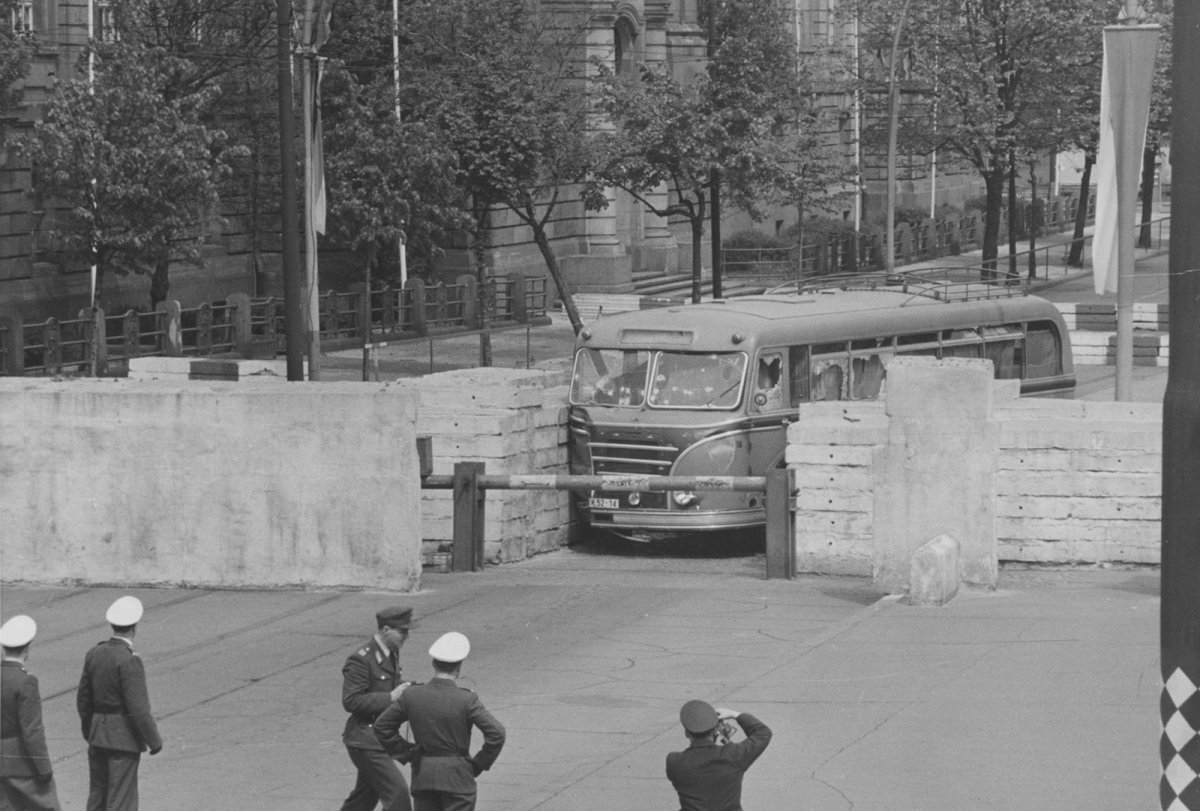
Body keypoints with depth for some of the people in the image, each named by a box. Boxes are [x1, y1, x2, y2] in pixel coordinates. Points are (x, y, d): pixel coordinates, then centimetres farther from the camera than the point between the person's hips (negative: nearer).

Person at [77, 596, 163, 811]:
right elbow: (138, 708, -21)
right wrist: (154, 741, -10)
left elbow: (83, 699, 11)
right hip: (124, 739, -7)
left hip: (98, 736, 7)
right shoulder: (129, 661, -20)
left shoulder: (95, 653, 2)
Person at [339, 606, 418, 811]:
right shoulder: (361, 660, -19)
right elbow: (350, 701, -22)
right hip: (366, 740, -9)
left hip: (381, 738, 9)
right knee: (397, 791, -12)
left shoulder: (392, 654, 9)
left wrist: (404, 689, 2)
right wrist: (390, 697, -24)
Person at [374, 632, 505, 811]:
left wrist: (405, 753, 12)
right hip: (457, 777, -4)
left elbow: (382, 726, 6)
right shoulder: (466, 700, -14)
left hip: (423, 776, 4)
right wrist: (480, 764, -4)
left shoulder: (412, 695, -3)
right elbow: (496, 733, -19)